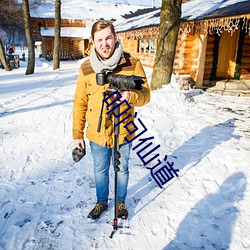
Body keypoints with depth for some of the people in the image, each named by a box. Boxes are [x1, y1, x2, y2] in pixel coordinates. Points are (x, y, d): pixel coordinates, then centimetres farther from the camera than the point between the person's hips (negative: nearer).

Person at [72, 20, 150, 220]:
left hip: (123, 132, -1)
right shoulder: (86, 68, -5)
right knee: (100, 171, 20)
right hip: (97, 134, 2)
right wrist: (77, 134, 2)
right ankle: (101, 202, 45)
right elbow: (80, 103, 0)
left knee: (122, 170, 19)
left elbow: (145, 95, -9)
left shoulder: (132, 64, -11)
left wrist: (131, 96, -32)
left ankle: (121, 202, 45)